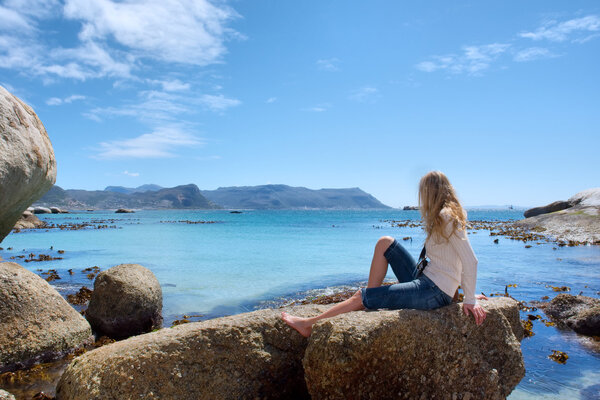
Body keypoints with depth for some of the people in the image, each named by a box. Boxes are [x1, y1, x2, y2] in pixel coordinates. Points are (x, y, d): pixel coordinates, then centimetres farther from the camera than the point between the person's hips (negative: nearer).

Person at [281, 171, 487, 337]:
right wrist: (468, 294, 15)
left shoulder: (447, 217, -17)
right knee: (385, 243, 9)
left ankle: (309, 324, 3)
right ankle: (369, 300, 10)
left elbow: (471, 261, -20)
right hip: (425, 280, 9)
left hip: (435, 293, -9)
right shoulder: (442, 216, 13)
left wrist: (470, 299, -15)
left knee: (362, 296, -9)